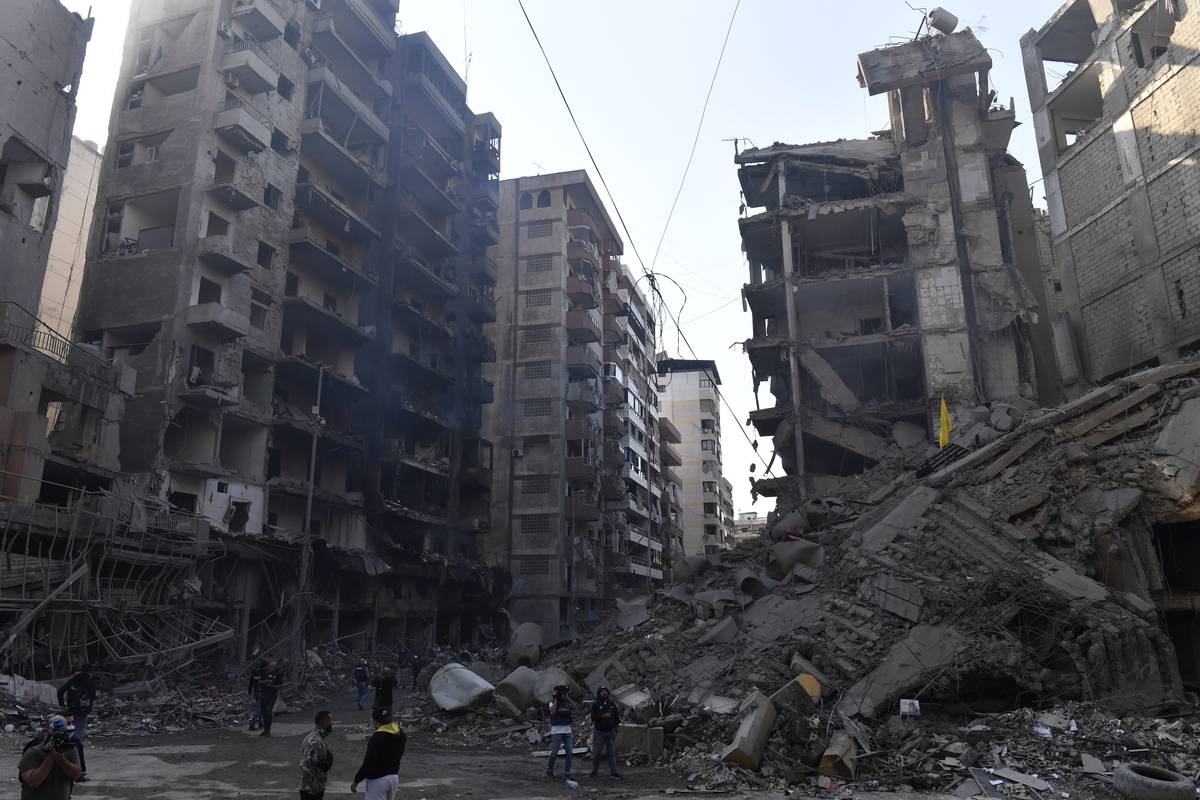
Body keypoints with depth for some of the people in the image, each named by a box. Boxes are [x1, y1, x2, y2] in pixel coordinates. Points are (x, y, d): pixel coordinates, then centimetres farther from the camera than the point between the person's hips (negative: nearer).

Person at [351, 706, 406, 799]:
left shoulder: (377, 738, -22)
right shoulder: (400, 735, 0)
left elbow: (368, 763, -20)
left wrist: (356, 781, -11)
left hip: (377, 780, -8)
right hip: (394, 777, 8)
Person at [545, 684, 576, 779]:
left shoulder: (567, 701, 10)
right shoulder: (553, 701, -3)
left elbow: (574, 706, -7)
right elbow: (552, 711, -21)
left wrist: (567, 696, -10)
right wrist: (556, 698, -18)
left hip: (567, 730, 4)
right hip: (556, 730, -4)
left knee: (569, 752, 1)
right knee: (554, 752, 3)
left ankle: (566, 772, 10)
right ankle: (549, 769, 24)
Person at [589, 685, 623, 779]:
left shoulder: (612, 704, 8)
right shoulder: (595, 705, -3)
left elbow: (617, 716, 9)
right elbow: (593, 717, -14)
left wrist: (615, 727, -1)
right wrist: (604, 716, -20)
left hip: (610, 732, 3)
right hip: (599, 731, -3)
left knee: (612, 752, 1)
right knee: (596, 753, 5)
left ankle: (613, 772, 3)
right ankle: (594, 770, 21)